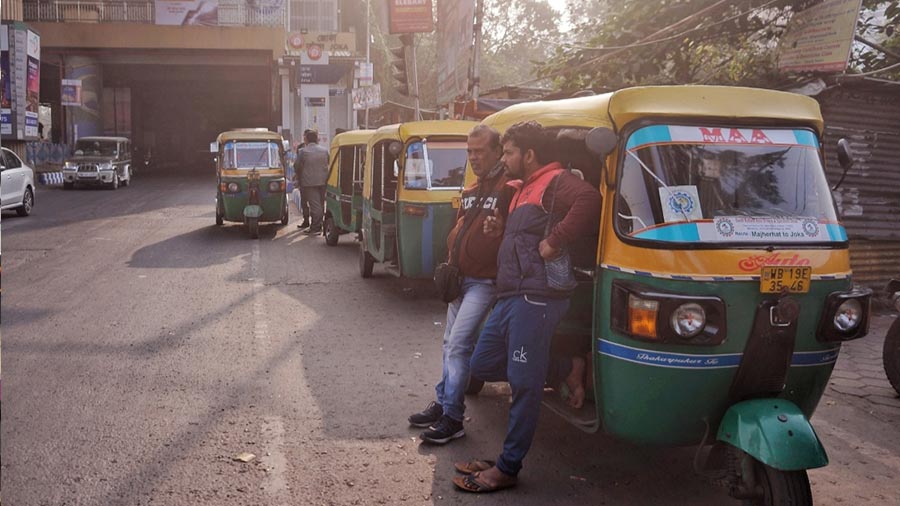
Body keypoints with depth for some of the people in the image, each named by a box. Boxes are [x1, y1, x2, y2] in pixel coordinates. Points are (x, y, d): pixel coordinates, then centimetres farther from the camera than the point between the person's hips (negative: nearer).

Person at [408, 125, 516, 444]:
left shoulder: (509, 189, -14)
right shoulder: (470, 193, 14)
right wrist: (451, 264, 12)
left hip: (484, 282, -9)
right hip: (460, 278, 9)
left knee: (458, 344, -11)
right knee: (451, 342, 16)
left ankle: (452, 418, -3)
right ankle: (443, 403, 27)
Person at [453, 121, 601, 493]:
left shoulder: (556, 182, -9)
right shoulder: (525, 190, 23)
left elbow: (589, 201, -30)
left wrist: (555, 241, -26)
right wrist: (500, 229, 14)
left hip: (535, 299, -11)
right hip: (510, 297, 11)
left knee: (524, 383, -4)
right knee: (482, 366, 16)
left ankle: (508, 469, 2)